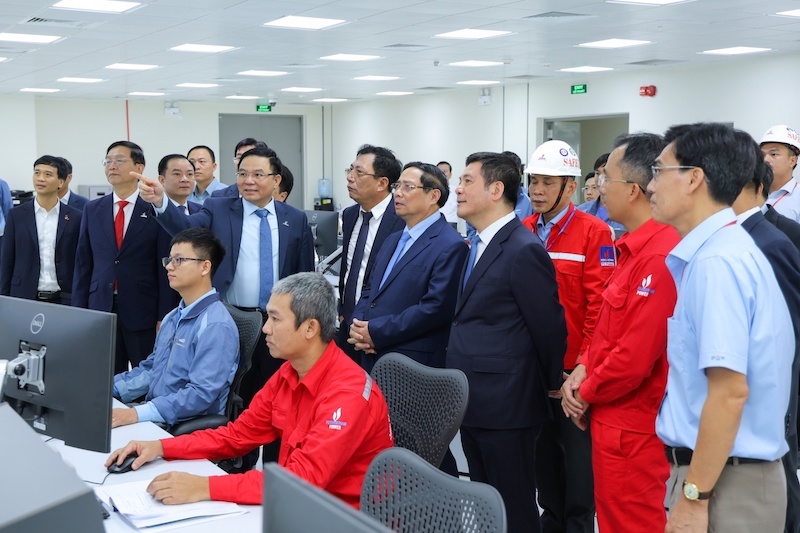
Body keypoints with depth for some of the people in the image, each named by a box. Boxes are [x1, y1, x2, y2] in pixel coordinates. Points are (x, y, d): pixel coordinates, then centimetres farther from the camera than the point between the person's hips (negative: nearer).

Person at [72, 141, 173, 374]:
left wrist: (164, 317, -8)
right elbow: (83, 264, 10)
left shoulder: (156, 210, -3)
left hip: (143, 312, -3)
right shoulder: (92, 210, 9)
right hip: (101, 309, 3)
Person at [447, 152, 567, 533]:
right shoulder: (479, 245, 12)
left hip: (506, 406, -9)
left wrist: (550, 384, -1)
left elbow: (549, 327, -13)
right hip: (474, 402, 9)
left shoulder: (524, 250, -17)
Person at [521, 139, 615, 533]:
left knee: (578, 466, 7)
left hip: (573, 371, -5)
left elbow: (600, 305, -13)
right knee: (544, 457, 18)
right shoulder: (521, 232, 5)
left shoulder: (594, 232, -10)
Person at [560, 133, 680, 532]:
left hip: (631, 425, -9)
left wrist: (586, 394, -10)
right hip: (615, 416, 9)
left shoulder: (661, 256, -23)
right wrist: (583, 370, 3)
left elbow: (636, 357, -24)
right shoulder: (636, 247, 10)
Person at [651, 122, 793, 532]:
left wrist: (694, 497, -20)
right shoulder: (716, 251, 9)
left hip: (725, 483, -9)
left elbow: (730, 391, -24)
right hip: (735, 470, 9)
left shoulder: (716, 262, -20)